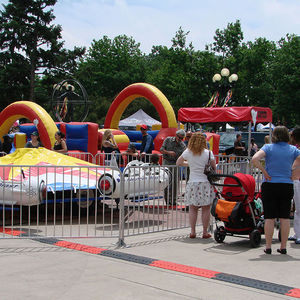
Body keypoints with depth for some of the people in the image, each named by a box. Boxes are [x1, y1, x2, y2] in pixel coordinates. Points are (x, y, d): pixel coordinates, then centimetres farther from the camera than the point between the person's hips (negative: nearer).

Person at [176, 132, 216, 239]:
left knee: (192, 208, 8)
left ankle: (192, 232, 9)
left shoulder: (188, 152, 0)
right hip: (205, 183, -1)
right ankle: (205, 232, 9)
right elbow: (214, 168, 1)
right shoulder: (208, 153, -5)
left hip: (192, 183, 2)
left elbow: (178, 163, 13)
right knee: (206, 209, 5)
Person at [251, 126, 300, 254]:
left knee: (269, 217, 3)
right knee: (285, 217, 8)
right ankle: (283, 247, 11)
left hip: (269, 185, -2)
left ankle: (268, 247, 6)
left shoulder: (268, 147, -3)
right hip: (287, 186, 2)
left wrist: (264, 172, -7)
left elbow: (254, 159, -18)